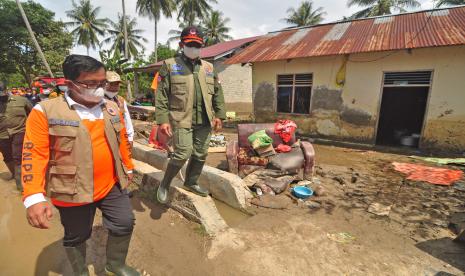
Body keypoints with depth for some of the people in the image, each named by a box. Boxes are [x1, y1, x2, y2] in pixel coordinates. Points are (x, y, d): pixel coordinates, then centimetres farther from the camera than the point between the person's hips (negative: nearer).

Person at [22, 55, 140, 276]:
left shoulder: (111, 107, 3)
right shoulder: (46, 111, -12)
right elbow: (34, 154, -14)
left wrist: (128, 167, 18)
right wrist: (34, 197, -22)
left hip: (112, 185, 4)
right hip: (73, 191, -4)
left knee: (124, 224, 12)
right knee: (76, 237, 17)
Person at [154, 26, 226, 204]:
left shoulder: (208, 67, 15)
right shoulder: (170, 65, 3)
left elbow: (217, 92, 15)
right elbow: (161, 95, -2)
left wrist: (219, 115, 7)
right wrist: (162, 120, -10)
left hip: (204, 121, 5)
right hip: (181, 120, -4)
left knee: (200, 154, 11)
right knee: (182, 154, -9)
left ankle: (191, 183, 33)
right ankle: (164, 184, 17)